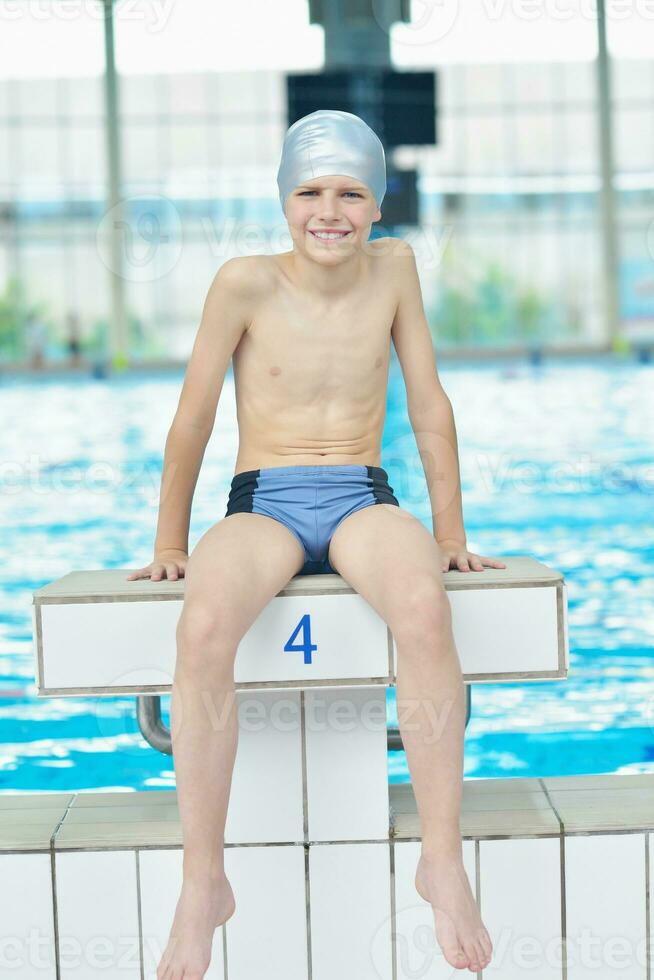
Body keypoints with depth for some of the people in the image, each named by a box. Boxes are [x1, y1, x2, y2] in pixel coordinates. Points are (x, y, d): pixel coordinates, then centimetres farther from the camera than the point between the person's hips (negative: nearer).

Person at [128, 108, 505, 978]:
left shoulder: (394, 267, 5)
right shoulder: (246, 284, -2)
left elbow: (430, 407, 10)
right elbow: (192, 421, 4)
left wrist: (451, 536, 9)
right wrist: (170, 545, 9)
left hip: (363, 503, 1)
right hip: (262, 505, -1)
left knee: (425, 609, -36)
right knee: (203, 629, -36)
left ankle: (443, 860, -25)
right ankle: (204, 882, -23)